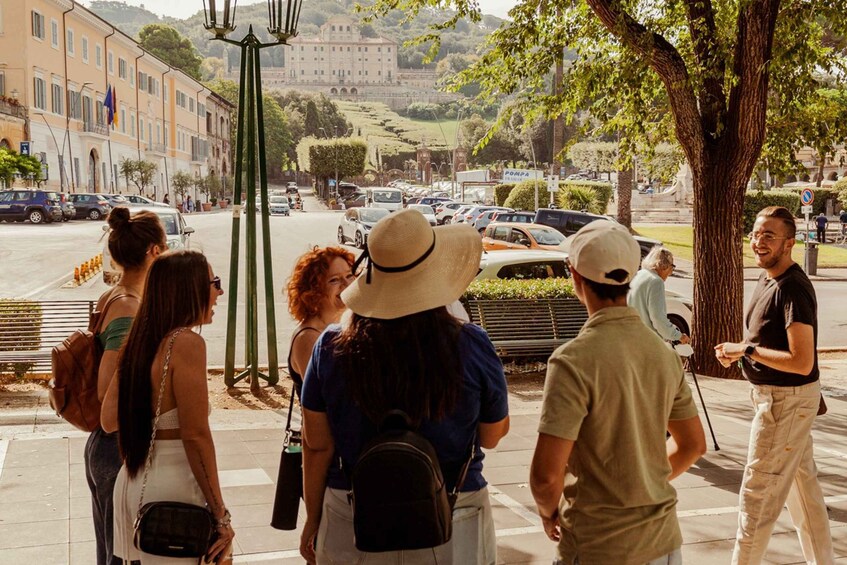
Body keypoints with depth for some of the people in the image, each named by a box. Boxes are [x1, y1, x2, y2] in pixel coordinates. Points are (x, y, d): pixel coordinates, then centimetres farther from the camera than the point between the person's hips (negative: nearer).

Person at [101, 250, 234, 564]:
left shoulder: (139, 340, 7)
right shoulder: (186, 342, -17)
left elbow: (109, 419, 9)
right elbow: (196, 436, -19)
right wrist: (220, 515, -15)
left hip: (133, 481, 8)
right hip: (172, 487, -8)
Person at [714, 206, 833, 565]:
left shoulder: (793, 289, -23)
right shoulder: (768, 279, 8)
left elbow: (802, 362, -28)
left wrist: (747, 349, -20)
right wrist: (737, 352, 1)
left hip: (786, 400, -10)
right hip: (775, 396, 10)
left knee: (758, 494, -2)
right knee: (803, 484, 20)